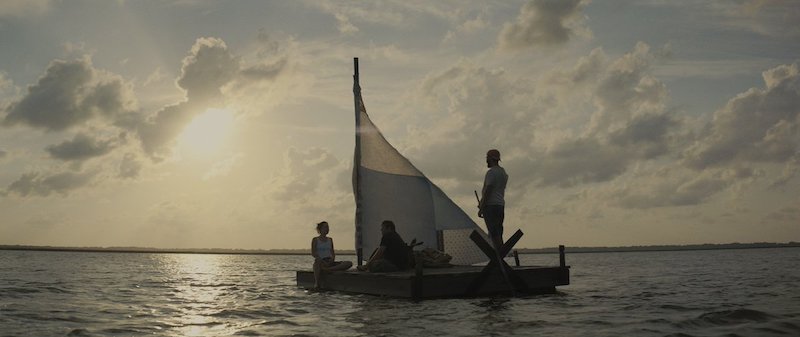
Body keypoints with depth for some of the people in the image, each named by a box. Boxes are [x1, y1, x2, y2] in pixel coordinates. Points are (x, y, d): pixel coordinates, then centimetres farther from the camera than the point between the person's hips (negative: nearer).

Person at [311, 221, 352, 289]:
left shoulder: (330, 239, 21)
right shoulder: (315, 240, 7)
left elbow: (332, 252, 16)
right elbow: (313, 253, -2)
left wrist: (332, 258, -8)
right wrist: (322, 261, -18)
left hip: (330, 262, 5)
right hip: (321, 261, -5)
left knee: (349, 263, -22)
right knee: (317, 262, -45)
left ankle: (327, 269, -36)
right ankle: (317, 283, -42)